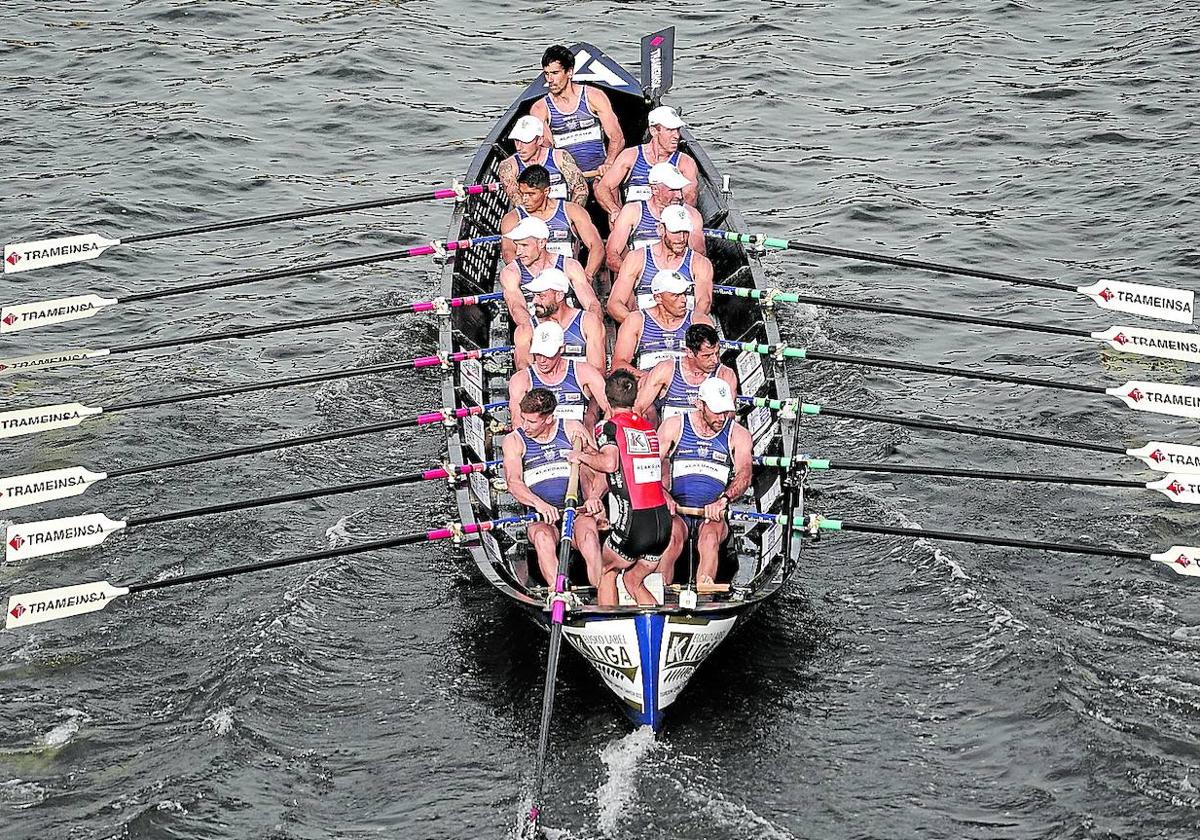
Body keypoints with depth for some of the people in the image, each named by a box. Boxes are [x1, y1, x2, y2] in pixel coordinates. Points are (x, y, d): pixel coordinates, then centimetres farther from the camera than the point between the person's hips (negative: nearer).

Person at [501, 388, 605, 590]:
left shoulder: (573, 429, 9)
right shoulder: (514, 440, 8)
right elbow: (513, 482, -8)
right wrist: (539, 504, -28)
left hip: (577, 512, 0)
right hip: (540, 518, 0)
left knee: (588, 533, -34)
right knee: (543, 536, -35)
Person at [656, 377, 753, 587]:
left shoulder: (738, 434, 10)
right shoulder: (674, 426, 10)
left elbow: (745, 474, -6)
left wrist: (723, 500, -27)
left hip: (713, 514, 0)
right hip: (676, 510, 0)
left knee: (710, 537, -35)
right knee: (671, 537, -34)